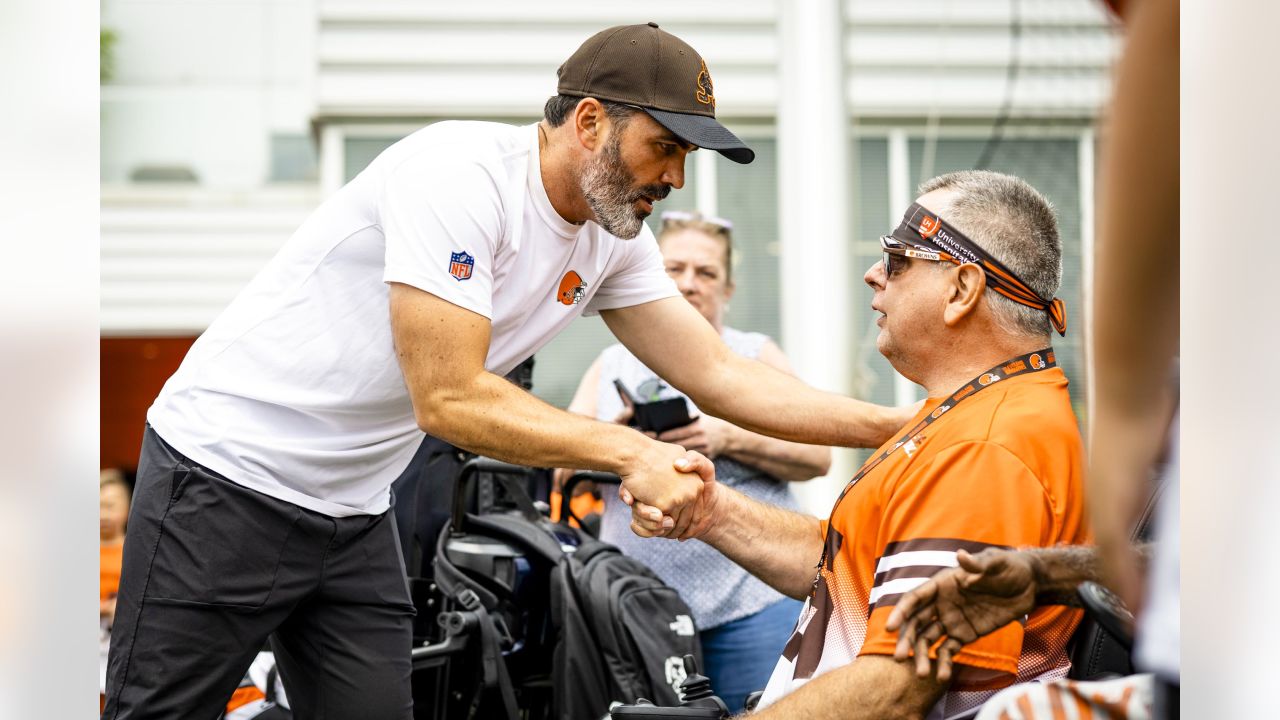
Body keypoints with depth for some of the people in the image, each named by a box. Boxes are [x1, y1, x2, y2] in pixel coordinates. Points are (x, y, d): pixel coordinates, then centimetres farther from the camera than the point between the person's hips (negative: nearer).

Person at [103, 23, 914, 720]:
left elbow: (722, 376, 3)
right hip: (229, 474, -8)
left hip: (354, 510, 8)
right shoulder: (459, 173, -24)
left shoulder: (613, 240, 1)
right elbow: (449, 400, -28)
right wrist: (631, 451, -30)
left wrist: (899, 426, -6)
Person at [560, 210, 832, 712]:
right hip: (639, 607, 2)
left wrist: (728, 439, -14)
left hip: (752, 598, -2)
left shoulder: (755, 355, 10)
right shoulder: (612, 366, 15)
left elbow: (817, 457, 0)